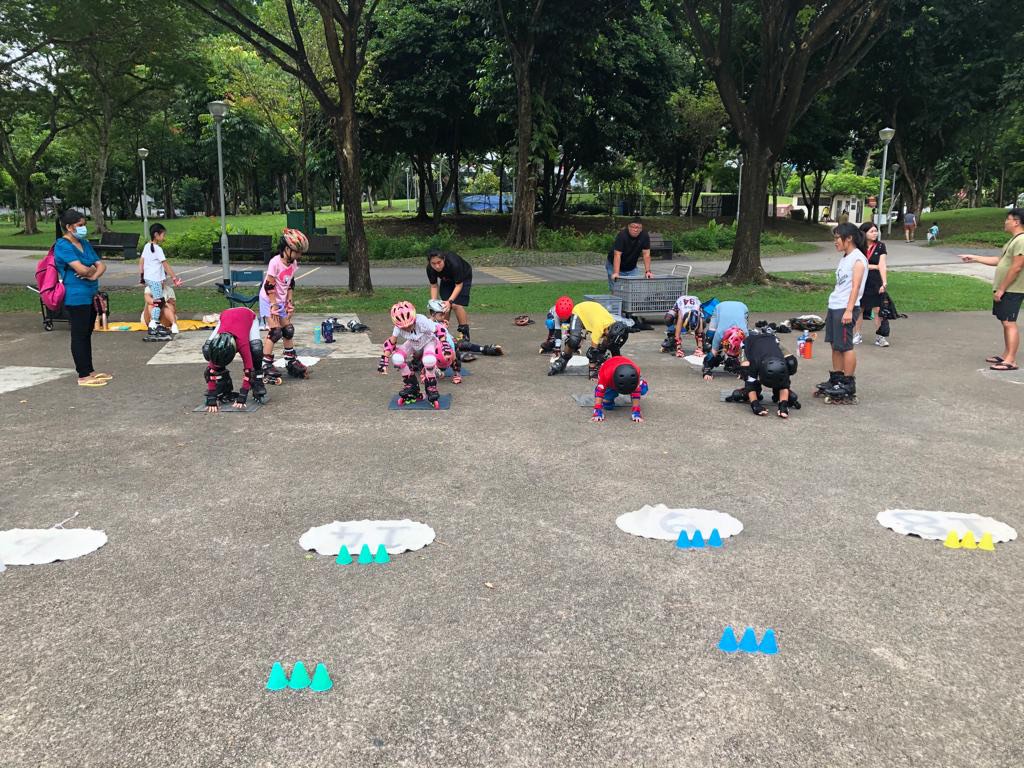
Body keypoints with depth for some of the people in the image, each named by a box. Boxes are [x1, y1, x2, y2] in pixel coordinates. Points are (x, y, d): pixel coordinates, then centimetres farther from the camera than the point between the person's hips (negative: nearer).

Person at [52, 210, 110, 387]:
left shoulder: (84, 244, 14)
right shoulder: (63, 246, -12)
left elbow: (101, 265, 8)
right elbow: (81, 269, -23)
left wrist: (93, 275, -12)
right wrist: (93, 269, -1)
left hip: (90, 296, 8)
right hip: (76, 298, -8)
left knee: (87, 334, 15)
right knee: (79, 336, -2)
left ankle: (90, 371, 24)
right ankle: (83, 376, 3)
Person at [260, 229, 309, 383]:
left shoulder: (293, 264, 0)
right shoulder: (275, 262, -23)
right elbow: (269, 286, -21)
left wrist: (289, 302, 7)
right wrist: (273, 306, -20)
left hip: (281, 301, 7)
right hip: (269, 300, -7)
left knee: (288, 330, 9)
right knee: (275, 331, -14)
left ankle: (291, 362, 22)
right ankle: (266, 366, -10)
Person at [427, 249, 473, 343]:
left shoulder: (454, 264, -40)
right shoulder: (430, 268, -27)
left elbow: (458, 285, -32)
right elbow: (434, 286, -15)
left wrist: (450, 301, -42)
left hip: (463, 278, -5)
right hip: (447, 279, 5)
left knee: (456, 304, -18)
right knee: (444, 305, -8)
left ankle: (464, 334, -9)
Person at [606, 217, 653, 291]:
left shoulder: (645, 236, -14)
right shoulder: (622, 235, -26)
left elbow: (646, 254, -13)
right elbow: (617, 255, -33)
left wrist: (648, 271, -24)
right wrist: (616, 273, -42)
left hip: (632, 268, 4)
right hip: (615, 266, -4)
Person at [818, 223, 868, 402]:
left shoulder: (858, 259, -11)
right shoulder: (845, 258, 16)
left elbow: (855, 287, -17)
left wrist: (849, 310, -22)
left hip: (846, 308, -9)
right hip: (834, 306, 9)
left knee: (845, 346, -5)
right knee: (835, 344, 13)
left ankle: (849, 384, 1)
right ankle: (836, 379, 22)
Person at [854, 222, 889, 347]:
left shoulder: (880, 246, 1)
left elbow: (882, 265, -6)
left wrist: (884, 283, -14)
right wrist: (876, 267, -5)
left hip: (876, 283, 0)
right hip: (860, 282, 0)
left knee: (879, 309, -3)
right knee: (859, 309, 6)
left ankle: (879, 336, 4)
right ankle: (857, 335, 18)